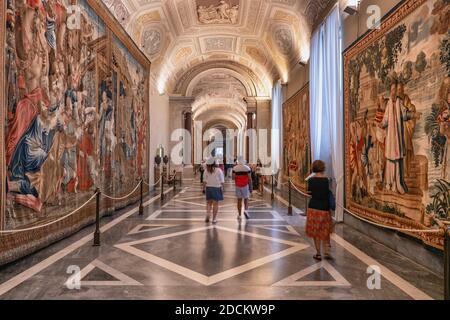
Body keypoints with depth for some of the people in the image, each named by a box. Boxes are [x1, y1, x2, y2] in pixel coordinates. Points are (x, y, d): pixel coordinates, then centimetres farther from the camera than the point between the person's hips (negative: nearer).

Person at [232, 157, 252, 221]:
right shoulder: (247, 168, -6)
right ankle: (246, 210, -9)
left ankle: (240, 215, 9)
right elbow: (249, 178, -7)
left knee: (239, 200, 8)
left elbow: (233, 177, -4)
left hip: (238, 186, 1)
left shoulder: (235, 168, -2)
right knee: (246, 199, 14)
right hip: (245, 185, -1)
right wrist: (250, 187, -1)